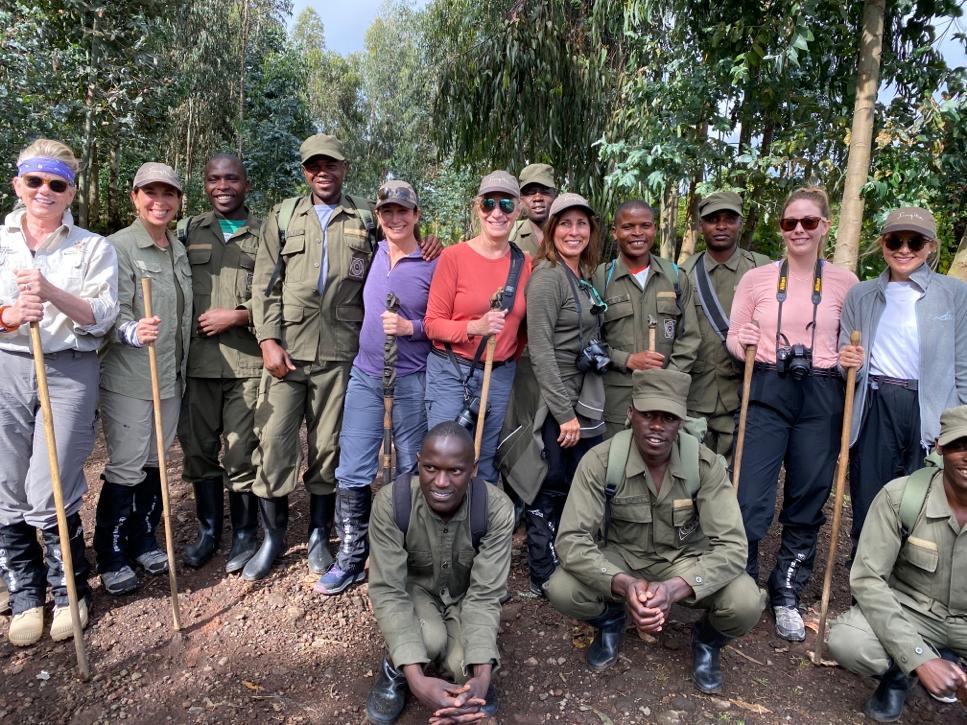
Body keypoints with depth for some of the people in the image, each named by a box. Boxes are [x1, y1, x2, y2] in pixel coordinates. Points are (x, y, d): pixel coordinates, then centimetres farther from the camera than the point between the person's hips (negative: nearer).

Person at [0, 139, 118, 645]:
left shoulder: (94, 248, 5)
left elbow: (100, 317, -5)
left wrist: (51, 292, -20)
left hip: (70, 374, -2)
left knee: (49, 498, -4)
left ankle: (69, 592, 19)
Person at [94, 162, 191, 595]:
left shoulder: (179, 250, 11)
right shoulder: (118, 247, -9)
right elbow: (115, 313, -15)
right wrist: (134, 332, -37)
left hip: (170, 378, 6)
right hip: (128, 379, -6)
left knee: (156, 462, 14)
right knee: (126, 468, 0)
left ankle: (144, 541, 30)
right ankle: (111, 556, 16)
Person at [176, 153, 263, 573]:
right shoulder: (187, 231, 13)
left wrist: (238, 316, -11)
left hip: (247, 361, -2)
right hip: (197, 361, 3)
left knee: (242, 453, 1)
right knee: (198, 449, 10)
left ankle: (244, 535, 18)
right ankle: (208, 532, 26)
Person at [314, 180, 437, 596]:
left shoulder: (433, 265, -5)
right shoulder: (373, 253, 7)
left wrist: (410, 327, -18)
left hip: (412, 381, -4)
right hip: (365, 375, 4)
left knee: (411, 473, 9)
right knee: (352, 472, 2)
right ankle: (352, 557, 18)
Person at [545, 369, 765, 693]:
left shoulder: (705, 464, -21)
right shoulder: (600, 461, -23)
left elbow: (731, 545, -25)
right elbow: (571, 540, -26)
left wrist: (673, 589, -41)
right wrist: (624, 585, -43)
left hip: (687, 561, 0)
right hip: (622, 557, 0)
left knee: (746, 604, -27)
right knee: (561, 590, -27)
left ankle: (707, 640, 12)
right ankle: (610, 621, 11)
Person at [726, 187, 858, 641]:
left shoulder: (844, 282, 5)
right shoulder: (755, 279, 3)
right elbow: (734, 338, 7)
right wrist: (742, 342, -14)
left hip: (821, 398, 1)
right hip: (766, 394, -1)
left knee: (807, 501, 10)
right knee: (751, 498, -5)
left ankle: (786, 597, 28)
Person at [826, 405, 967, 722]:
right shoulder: (901, 496, -19)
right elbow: (867, 579, -18)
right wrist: (918, 659, -26)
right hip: (909, 612, -2)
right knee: (845, 642, -31)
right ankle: (899, 670, 5)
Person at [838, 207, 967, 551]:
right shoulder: (860, 295, 10)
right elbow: (846, 355, 17)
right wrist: (848, 362, -7)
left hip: (932, 413, -2)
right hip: (875, 410, 2)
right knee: (867, 505, 7)